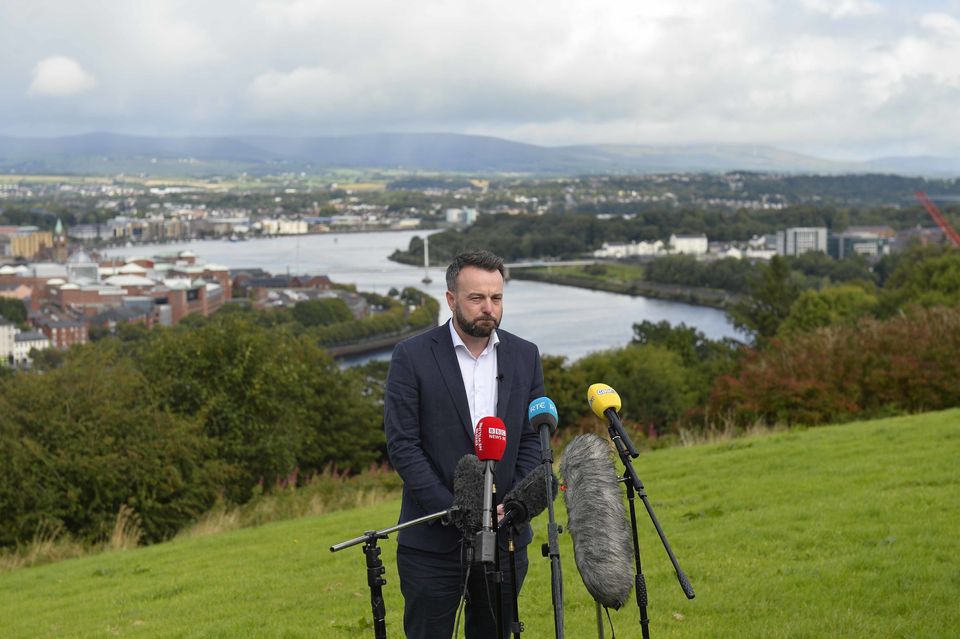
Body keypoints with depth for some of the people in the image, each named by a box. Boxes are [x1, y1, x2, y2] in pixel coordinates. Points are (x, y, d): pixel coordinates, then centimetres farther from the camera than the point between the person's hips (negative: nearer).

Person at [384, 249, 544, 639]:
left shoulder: (524, 356, 6)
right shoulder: (412, 357, -6)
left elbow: (533, 440, 7)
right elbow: (402, 445, -9)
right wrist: (456, 511, -15)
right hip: (433, 540, -3)